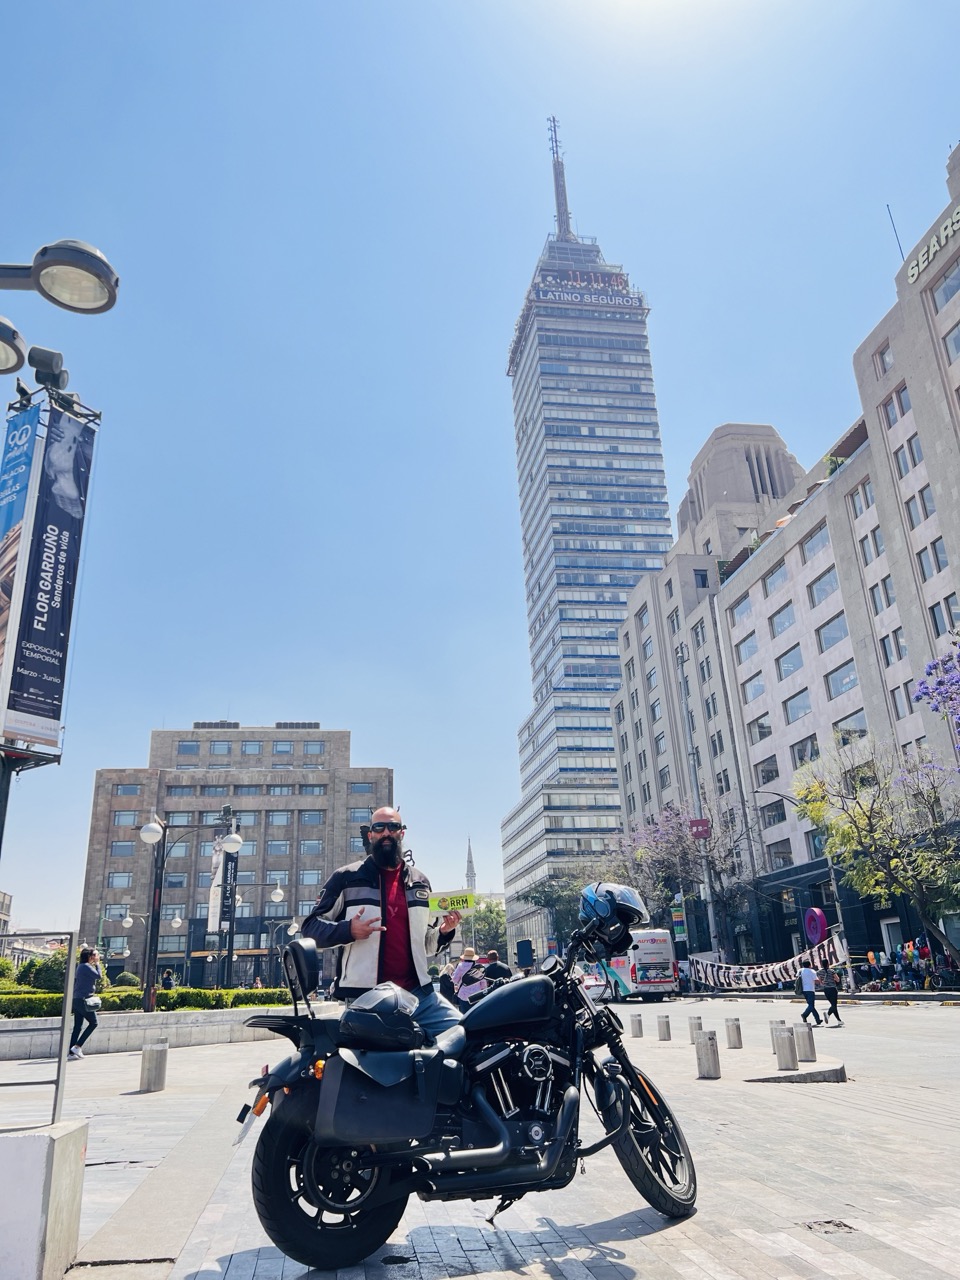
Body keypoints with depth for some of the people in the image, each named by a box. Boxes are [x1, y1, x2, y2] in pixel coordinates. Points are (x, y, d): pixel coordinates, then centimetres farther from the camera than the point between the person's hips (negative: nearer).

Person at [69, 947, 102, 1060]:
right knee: (93, 1023, 0)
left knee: (77, 1026, 8)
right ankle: (77, 1046, -4)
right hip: (84, 1000, -9)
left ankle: (71, 1052, 6)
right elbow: (99, 976, -17)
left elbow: (74, 981, 21)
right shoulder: (86, 966, -13)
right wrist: (97, 964, -6)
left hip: (77, 999, 9)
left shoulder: (80, 966, 17)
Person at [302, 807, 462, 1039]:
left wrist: (443, 932, 1)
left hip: (419, 993, 4)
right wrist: (348, 930, -18)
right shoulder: (347, 877, 2)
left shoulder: (419, 882, 16)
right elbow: (311, 927, 1)